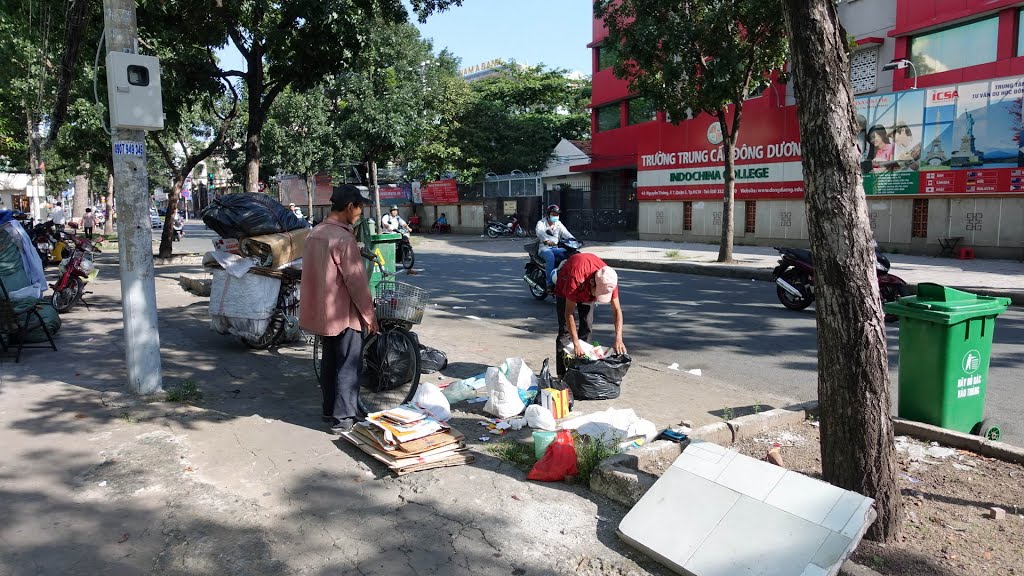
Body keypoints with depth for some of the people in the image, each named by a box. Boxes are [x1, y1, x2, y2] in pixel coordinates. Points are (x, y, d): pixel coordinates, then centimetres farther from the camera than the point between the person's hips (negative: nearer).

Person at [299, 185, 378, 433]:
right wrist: (369, 315, -11)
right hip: (344, 313, -8)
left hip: (322, 311, 9)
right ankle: (343, 418, 8)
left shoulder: (314, 233, 6)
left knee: (329, 362, 18)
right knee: (348, 366, 2)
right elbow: (356, 281, -19)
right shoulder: (343, 238, -21)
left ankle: (330, 410, 28)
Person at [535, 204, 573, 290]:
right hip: (544, 248, -5)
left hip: (555, 248, 5)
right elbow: (540, 233, -22)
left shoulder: (558, 224, 17)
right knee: (551, 257, -37)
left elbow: (566, 233, 1)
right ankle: (550, 283, -39)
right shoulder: (541, 223, 0)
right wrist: (546, 241, -44)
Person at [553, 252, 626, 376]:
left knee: (587, 326, -1)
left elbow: (617, 310, -28)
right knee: (565, 329, -12)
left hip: (586, 291, 4)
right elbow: (569, 313, -40)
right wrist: (576, 344, -43)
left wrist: (618, 340, -39)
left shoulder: (609, 280, -33)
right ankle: (562, 374, -11)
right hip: (565, 289, -4)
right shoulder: (576, 278, -46)